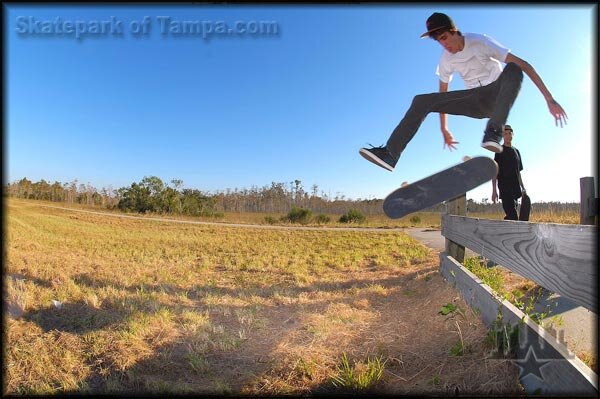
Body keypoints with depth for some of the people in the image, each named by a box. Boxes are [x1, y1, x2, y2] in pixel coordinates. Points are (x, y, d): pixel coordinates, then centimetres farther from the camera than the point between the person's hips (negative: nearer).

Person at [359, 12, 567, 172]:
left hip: (496, 95, -3)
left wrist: (549, 99, -26)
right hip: (476, 101, 3)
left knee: (512, 69, -37)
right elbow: (443, 95, 11)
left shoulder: (480, 42, -15)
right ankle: (390, 153, -27)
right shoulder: (446, 59, -1)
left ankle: (493, 133, -43)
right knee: (422, 101, -14)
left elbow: (522, 64, -20)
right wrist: (444, 130, 11)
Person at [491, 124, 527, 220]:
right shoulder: (500, 151, -1)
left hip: (516, 189, 7)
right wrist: (494, 190, -14)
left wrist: (523, 188, 16)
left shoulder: (516, 151, 18)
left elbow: (518, 172, 22)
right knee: (513, 216, -15)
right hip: (505, 189, -7)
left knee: (510, 216, 9)